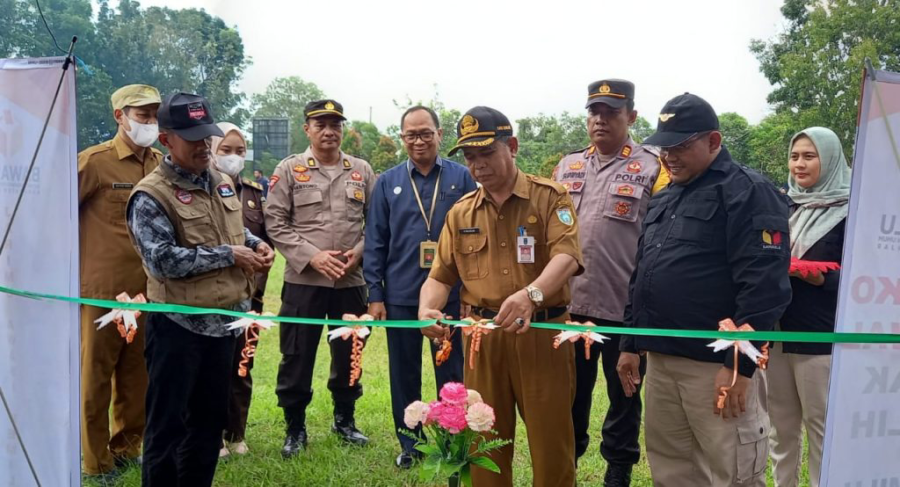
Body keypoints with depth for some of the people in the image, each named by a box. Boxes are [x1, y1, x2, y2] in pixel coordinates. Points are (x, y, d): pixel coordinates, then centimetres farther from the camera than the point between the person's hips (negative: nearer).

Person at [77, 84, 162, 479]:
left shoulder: (162, 165, 5)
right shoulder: (94, 161, -10)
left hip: (148, 289, 5)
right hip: (103, 288, -5)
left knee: (137, 376, 15)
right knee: (96, 377, 7)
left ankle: (127, 450, 31)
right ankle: (96, 462, 21)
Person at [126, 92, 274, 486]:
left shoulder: (222, 183, 9)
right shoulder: (150, 195, -14)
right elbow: (163, 260, -23)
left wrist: (255, 244, 2)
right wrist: (229, 255, -19)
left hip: (223, 319, 7)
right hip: (178, 324, -7)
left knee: (210, 417, 18)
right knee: (167, 423, 4)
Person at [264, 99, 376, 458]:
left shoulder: (362, 171, 7)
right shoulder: (289, 169, 0)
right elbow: (275, 222, -5)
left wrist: (358, 252, -8)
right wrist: (312, 256, -14)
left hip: (351, 281, 2)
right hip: (303, 280, -2)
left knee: (348, 353, 13)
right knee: (297, 357, 4)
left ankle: (345, 420, 32)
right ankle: (295, 428, 21)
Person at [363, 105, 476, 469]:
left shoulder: (461, 178, 0)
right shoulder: (388, 182, 3)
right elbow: (375, 242, 3)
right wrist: (374, 294, -1)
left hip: (450, 294, -1)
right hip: (401, 296, 1)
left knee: (452, 373, 10)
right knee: (404, 374, 12)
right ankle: (409, 445, 27)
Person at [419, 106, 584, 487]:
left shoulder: (549, 196, -3)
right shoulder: (460, 212, 10)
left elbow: (567, 255, -18)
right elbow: (440, 276, 11)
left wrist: (530, 293, -37)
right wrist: (427, 310, -12)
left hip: (541, 334, -3)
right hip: (482, 337, 4)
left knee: (550, 443, 7)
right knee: (484, 442, 14)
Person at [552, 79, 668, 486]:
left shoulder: (652, 168, -4)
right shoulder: (567, 166, 11)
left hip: (626, 306, -4)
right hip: (570, 303, 4)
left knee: (623, 395, 12)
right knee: (571, 391, 17)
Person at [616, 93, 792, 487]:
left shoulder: (747, 192, -8)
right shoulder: (663, 200, 17)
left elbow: (764, 285, -16)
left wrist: (740, 364, -19)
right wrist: (630, 344, 19)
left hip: (717, 365, -8)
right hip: (660, 360, 8)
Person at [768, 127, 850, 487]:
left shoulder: (849, 212, -5)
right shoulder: (784, 206, 11)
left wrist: (817, 277, -23)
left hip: (820, 337, -5)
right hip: (777, 330, 5)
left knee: (820, 429, 4)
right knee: (781, 427, 15)